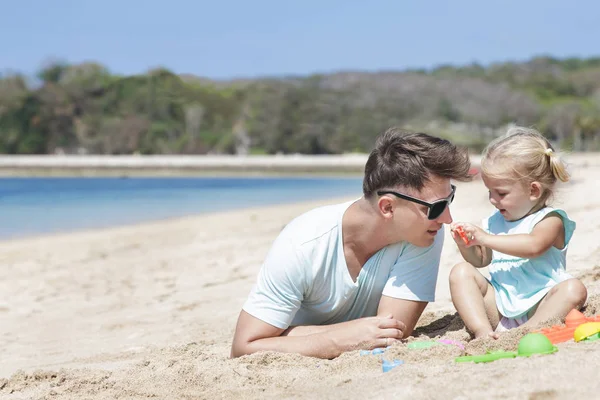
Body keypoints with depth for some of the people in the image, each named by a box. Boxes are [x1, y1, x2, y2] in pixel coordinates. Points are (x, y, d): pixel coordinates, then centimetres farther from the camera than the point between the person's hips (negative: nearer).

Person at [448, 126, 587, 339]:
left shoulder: (550, 220, -6)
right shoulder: (495, 221, 13)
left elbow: (533, 246, -28)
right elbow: (480, 260, 22)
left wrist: (485, 238, -26)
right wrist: (466, 245, -1)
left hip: (537, 306, -5)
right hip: (499, 305, 5)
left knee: (574, 289, -30)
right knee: (461, 271, -12)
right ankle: (483, 332, -29)